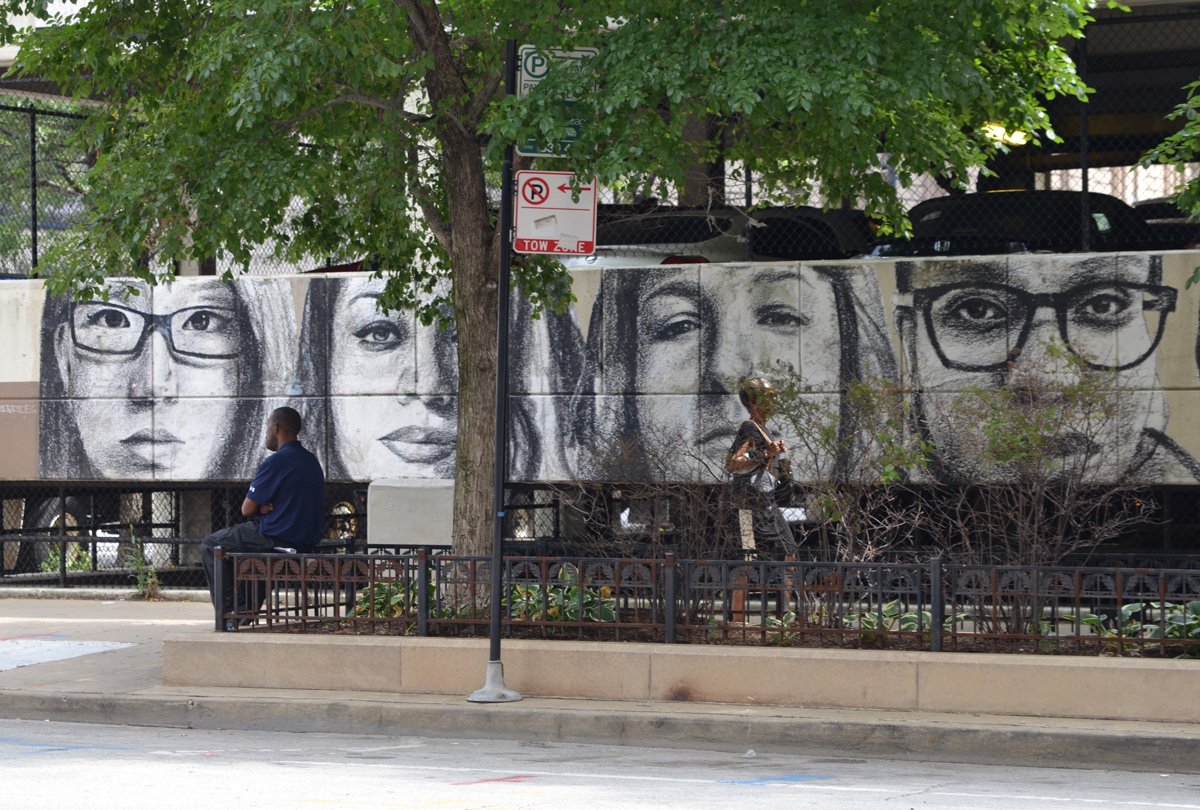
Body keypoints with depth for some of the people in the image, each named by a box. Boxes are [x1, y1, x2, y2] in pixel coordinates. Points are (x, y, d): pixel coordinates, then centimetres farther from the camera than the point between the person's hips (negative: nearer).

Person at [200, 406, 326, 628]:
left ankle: (228, 611, 7)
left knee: (210, 545, 9)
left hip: (279, 539, -8)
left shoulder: (276, 462, -18)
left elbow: (247, 510, -15)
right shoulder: (312, 461, 9)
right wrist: (264, 507, 3)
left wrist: (260, 508, 7)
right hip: (308, 541, 8)